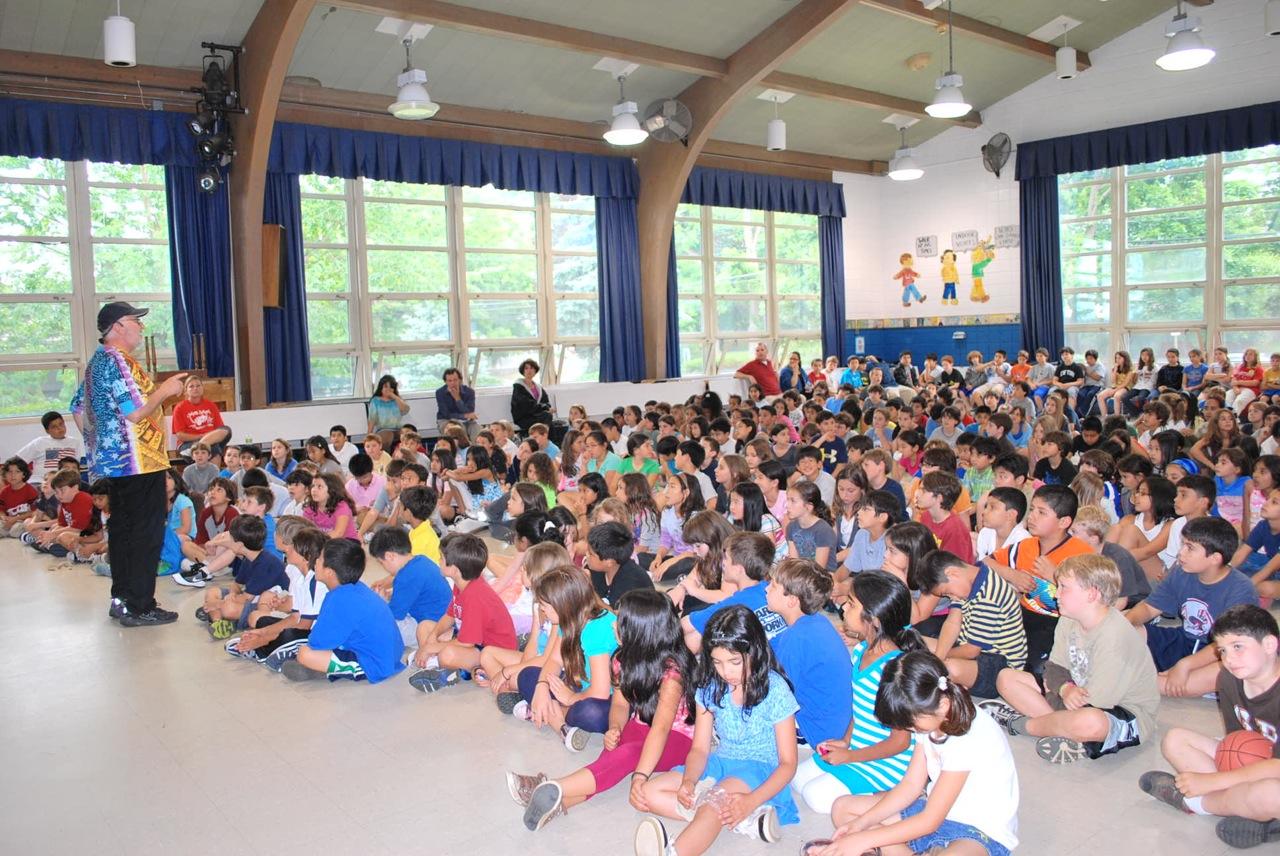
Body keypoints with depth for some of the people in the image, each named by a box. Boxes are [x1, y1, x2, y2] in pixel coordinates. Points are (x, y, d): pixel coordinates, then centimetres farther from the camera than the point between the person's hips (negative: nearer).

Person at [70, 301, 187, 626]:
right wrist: (164, 390, -10)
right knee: (146, 534, -5)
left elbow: (78, 409, 21)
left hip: (112, 461, 10)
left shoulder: (97, 361, 15)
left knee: (122, 529, 16)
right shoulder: (117, 361, -17)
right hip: (139, 462, -10)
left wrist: (99, 442, 24)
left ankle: (121, 599, 24)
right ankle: (139, 608, 0)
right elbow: (136, 413, -23)